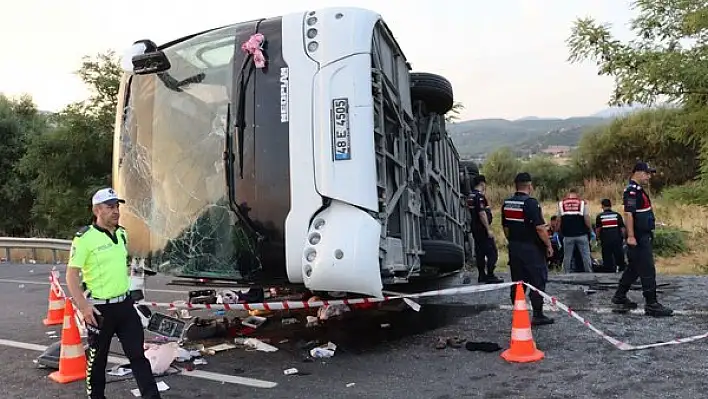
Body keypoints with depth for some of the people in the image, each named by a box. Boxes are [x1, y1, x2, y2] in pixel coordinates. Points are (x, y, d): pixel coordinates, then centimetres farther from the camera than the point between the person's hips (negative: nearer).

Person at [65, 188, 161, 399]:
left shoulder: (122, 234, 7)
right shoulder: (85, 237, -15)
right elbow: (71, 274, -14)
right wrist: (83, 305, -20)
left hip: (125, 304, 6)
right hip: (99, 308, -5)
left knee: (138, 353, 6)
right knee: (97, 358, 11)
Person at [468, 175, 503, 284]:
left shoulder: (471, 195, 13)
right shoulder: (479, 196, -17)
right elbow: (482, 214, -22)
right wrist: (488, 229, -20)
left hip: (475, 229, 10)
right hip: (483, 229, -10)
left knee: (480, 252, 12)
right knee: (492, 253, -5)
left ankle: (482, 275, 17)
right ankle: (490, 276, -6)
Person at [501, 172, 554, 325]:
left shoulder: (506, 203, 6)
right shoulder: (531, 202, -16)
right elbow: (540, 228, -18)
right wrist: (549, 245, -8)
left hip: (514, 248, 7)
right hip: (532, 248, -7)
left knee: (517, 282, 11)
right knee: (537, 281, 3)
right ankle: (538, 315, 7)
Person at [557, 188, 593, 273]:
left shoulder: (561, 203, 4)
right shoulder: (582, 202, 0)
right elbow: (587, 219, -4)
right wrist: (591, 230, 9)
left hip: (568, 235, 1)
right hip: (581, 234, -1)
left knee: (567, 257, 8)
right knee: (586, 256, 7)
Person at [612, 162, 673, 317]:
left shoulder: (637, 189, 16)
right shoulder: (632, 190, -17)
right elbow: (628, 213, -23)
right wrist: (630, 236, -26)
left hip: (643, 236, 11)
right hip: (638, 237, -11)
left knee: (633, 268, 16)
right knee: (647, 270, -7)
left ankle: (620, 297, 24)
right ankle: (651, 304, -1)